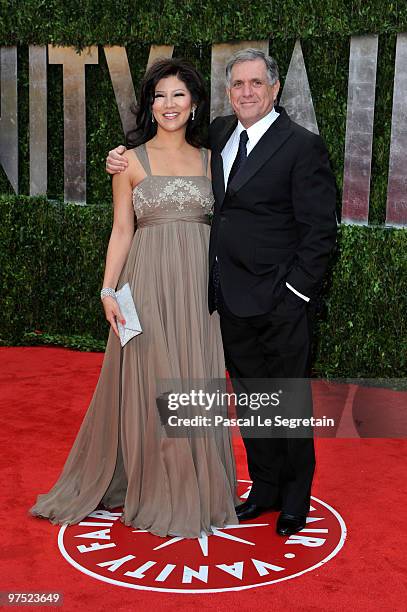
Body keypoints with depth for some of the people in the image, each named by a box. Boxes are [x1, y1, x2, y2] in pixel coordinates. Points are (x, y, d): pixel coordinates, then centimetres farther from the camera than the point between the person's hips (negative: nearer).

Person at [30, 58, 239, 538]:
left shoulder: (208, 159, 10)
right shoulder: (132, 161, 2)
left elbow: (222, 223, 12)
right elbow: (121, 230, 1)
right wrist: (108, 289, -9)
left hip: (199, 282, 2)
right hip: (149, 282, -2)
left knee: (196, 385, 7)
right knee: (148, 386, 4)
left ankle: (196, 490, 23)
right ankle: (151, 491, 21)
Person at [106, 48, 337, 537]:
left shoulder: (302, 146, -10)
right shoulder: (219, 134, 8)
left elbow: (320, 229, -10)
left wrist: (296, 290, -14)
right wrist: (128, 161, 7)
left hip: (279, 302, -6)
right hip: (232, 299, 6)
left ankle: (295, 499, 26)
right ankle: (264, 488, 33)